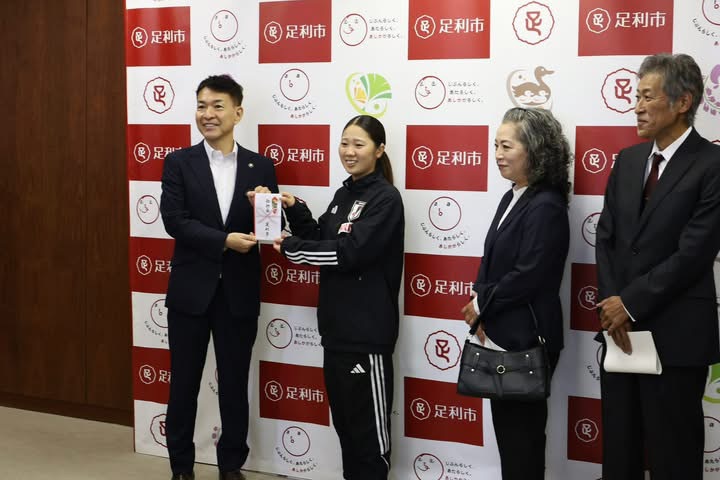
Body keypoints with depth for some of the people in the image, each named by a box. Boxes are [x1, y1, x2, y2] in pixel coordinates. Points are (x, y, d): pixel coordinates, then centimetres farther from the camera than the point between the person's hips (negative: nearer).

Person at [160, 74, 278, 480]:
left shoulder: (261, 167, 3)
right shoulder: (179, 163, 0)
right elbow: (174, 220, -11)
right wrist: (224, 241, -22)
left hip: (239, 292, 1)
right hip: (191, 289, -1)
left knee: (235, 385, 11)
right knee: (184, 383, 10)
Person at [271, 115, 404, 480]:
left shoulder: (385, 198, -12)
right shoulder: (344, 193, 13)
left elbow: (350, 252, -20)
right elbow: (322, 242, 14)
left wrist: (290, 248, -15)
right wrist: (295, 210, 0)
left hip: (367, 328, -8)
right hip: (337, 324, 8)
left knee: (368, 424, 2)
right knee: (343, 419, 16)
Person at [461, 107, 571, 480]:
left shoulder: (545, 207, -17)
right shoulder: (512, 198, 11)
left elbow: (528, 275, -22)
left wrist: (481, 304, -10)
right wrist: (480, 311, -1)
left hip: (526, 340, -9)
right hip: (500, 336, 9)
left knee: (522, 432, 5)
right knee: (506, 429, 17)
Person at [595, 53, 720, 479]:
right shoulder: (628, 160, 10)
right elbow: (605, 238, 8)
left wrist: (631, 303, -13)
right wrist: (612, 303, -6)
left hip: (675, 333, -6)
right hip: (619, 322, 6)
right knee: (618, 443, 15)